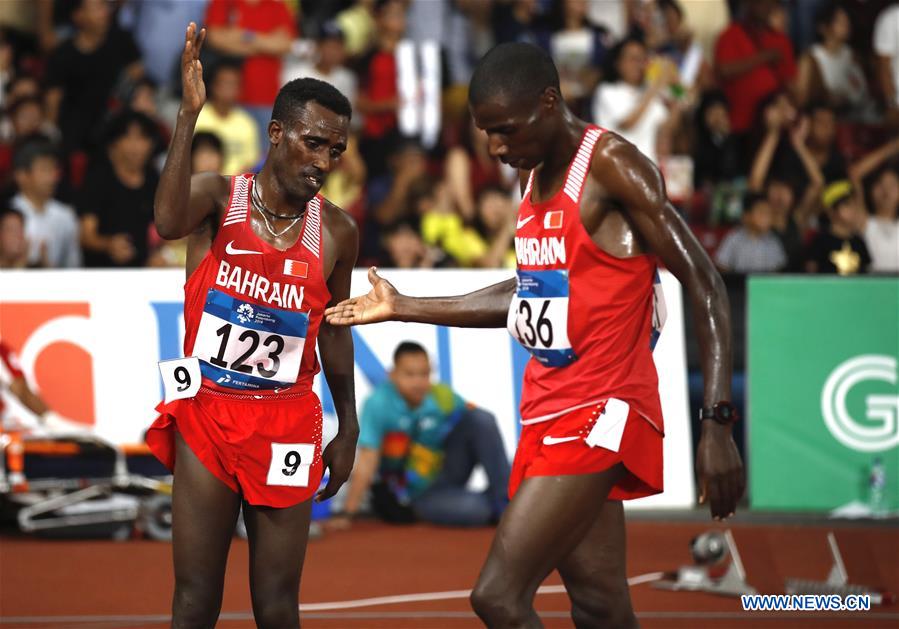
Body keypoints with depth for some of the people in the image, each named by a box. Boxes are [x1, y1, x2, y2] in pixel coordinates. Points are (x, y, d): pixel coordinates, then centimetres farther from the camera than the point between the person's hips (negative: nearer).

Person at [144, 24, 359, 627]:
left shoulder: (337, 232, 1)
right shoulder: (218, 197, -6)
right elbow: (169, 221, -31)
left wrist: (349, 429, 18)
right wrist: (190, 113, -39)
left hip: (286, 424, 1)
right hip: (207, 416, -1)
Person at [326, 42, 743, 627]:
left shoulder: (611, 165, -13)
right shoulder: (537, 175, 13)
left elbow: (706, 288, -16)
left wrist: (717, 425, -22)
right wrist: (406, 308, 26)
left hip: (599, 413, -8)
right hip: (549, 408, 8)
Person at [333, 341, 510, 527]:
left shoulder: (444, 398, -9)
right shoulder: (378, 404, -22)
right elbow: (367, 462, -24)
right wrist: (347, 515, -25)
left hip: (447, 475, 4)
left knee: (482, 418, -17)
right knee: (473, 508, -33)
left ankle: (504, 498, -13)